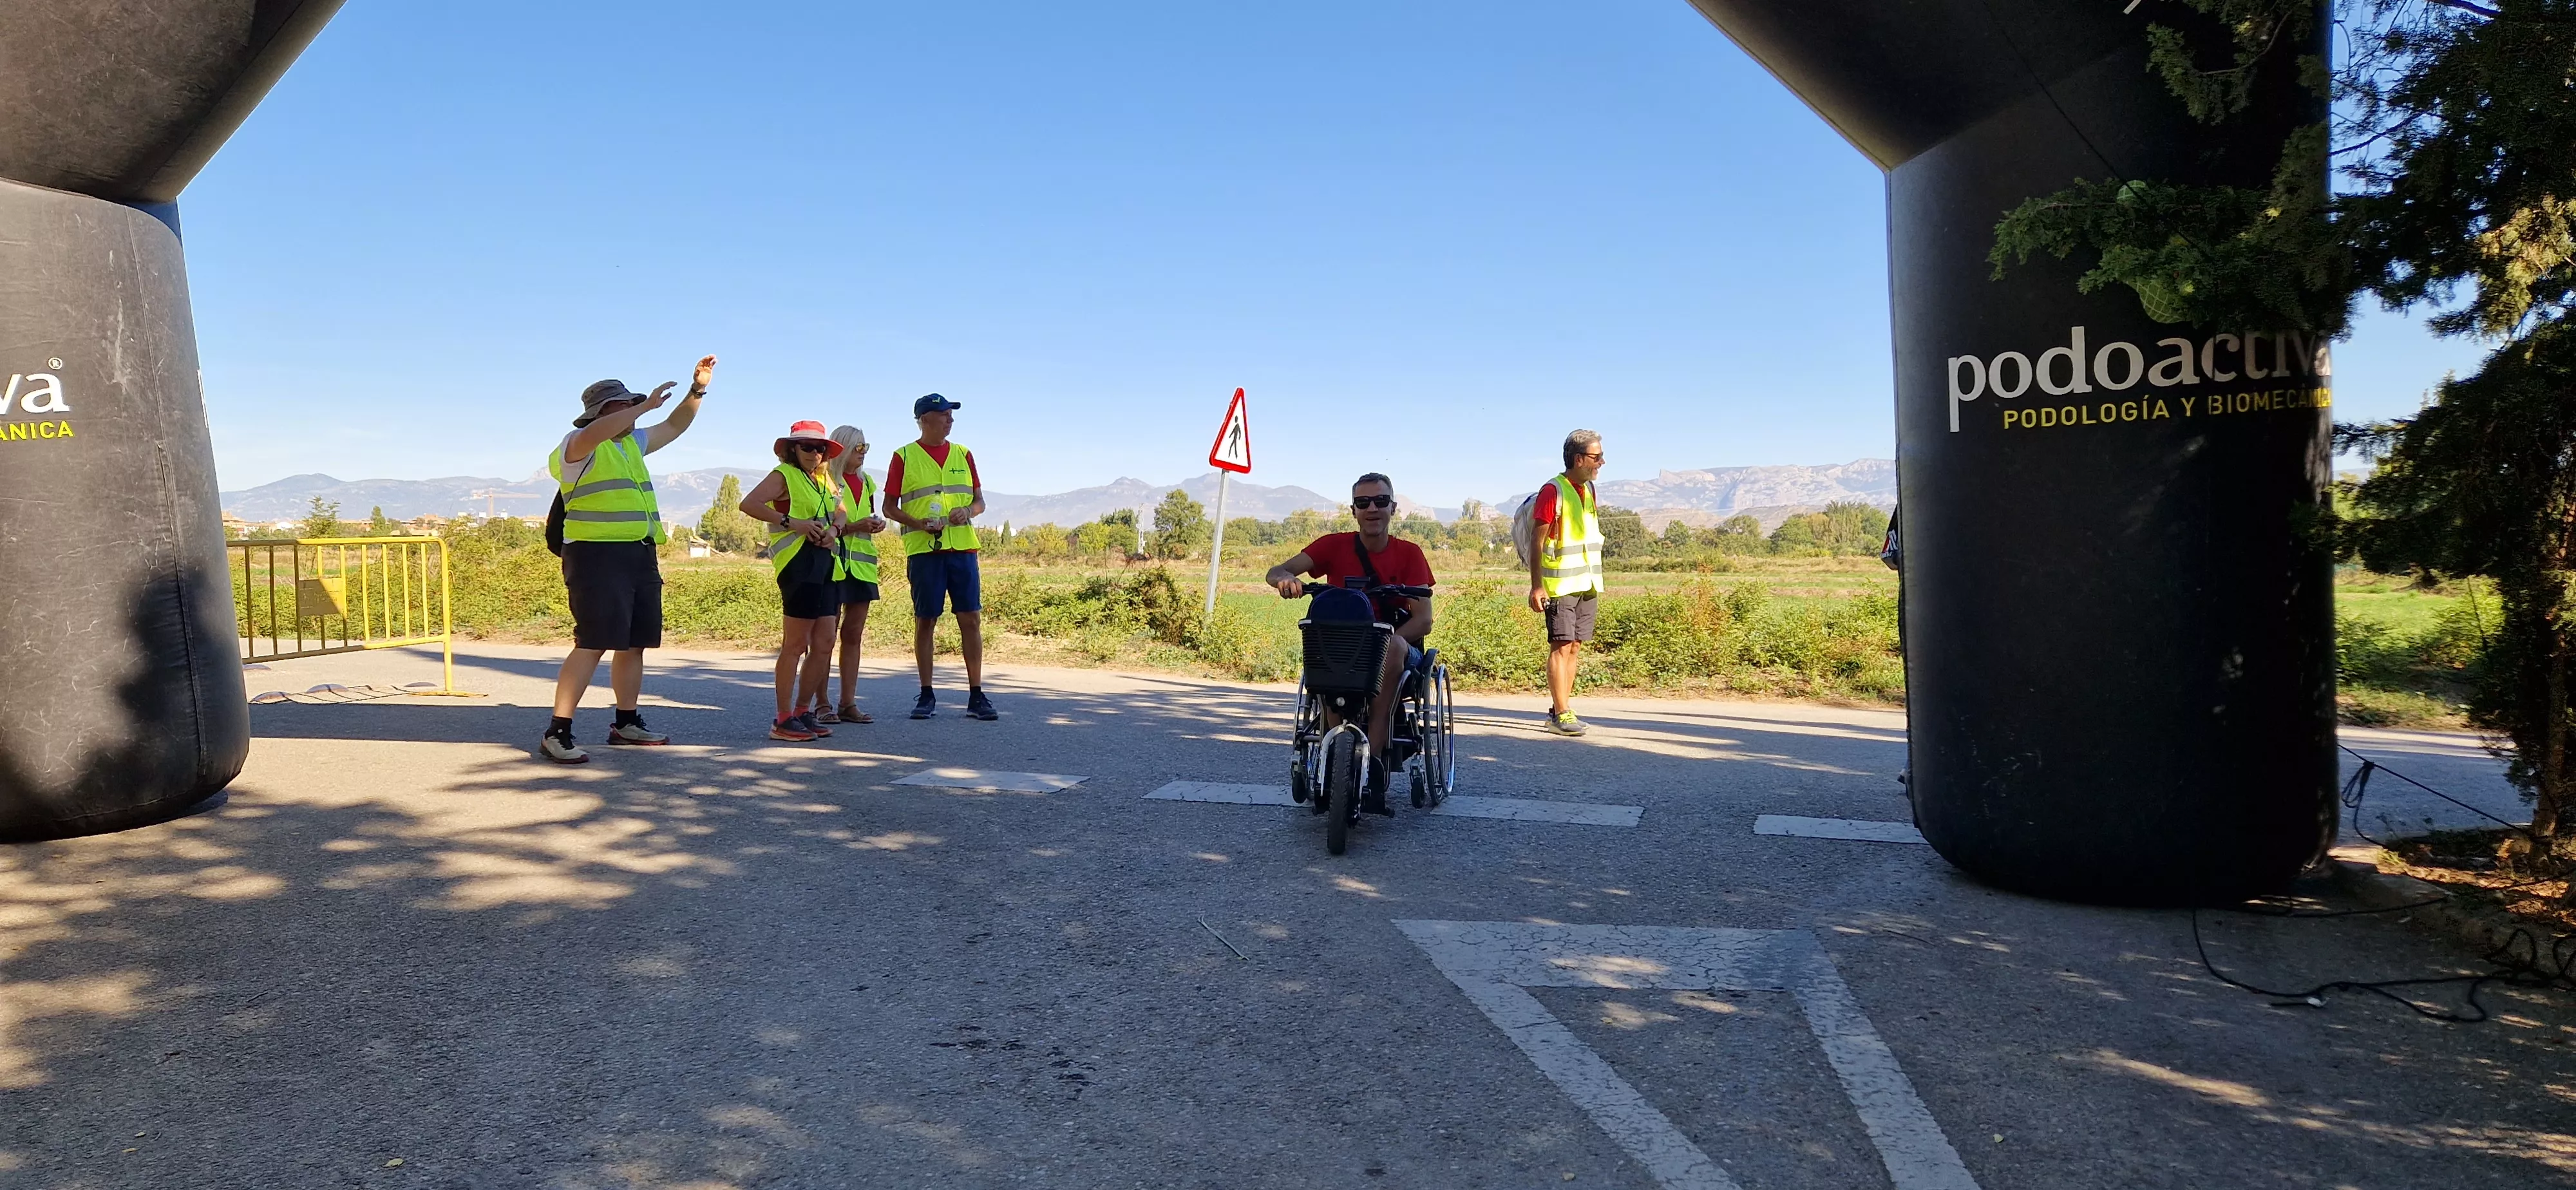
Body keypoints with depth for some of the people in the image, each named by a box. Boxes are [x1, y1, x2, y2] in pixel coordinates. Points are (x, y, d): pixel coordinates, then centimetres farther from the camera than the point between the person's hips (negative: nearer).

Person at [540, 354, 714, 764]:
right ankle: (556, 734, -12)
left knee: (634, 643, 11)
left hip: (640, 556, 9)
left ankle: (627, 723, 22)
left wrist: (698, 389, 17)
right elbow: (595, 432, -28)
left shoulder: (632, 443, 20)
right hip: (598, 556, -9)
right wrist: (646, 405, -26)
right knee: (593, 644, -14)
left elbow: (675, 426, 29)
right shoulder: (579, 445, -4)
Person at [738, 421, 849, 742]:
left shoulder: (825, 480, 20)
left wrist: (834, 529, 10)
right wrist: (792, 522, -19)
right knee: (796, 644, -6)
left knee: (823, 645, 9)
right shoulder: (784, 475, -2)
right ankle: (784, 719, 1)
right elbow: (749, 504, -15)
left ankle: (803, 712, 20)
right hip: (799, 564, -8)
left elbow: (841, 512, 33)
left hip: (827, 565, 8)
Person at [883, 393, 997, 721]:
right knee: (925, 621, 1)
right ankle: (926, 696, 11)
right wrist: (918, 523, -13)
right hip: (923, 550, -3)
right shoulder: (904, 457, 4)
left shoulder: (963, 455, 14)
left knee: (971, 619, -1)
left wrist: (968, 512, -6)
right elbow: (890, 508, 4)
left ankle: (976, 695, 5)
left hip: (962, 547, 3)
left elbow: (979, 500, 17)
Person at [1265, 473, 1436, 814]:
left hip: (1392, 645, 0)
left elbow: (1423, 620, -9)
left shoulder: (1409, 554, 0)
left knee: (1394, 649, -36)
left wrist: (1388, 640, -28)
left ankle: (1373, 759, -39)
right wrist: (1285, 577, -38)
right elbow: (1274, 573, -12)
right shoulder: (1335, 545, 0)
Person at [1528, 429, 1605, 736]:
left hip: (1588, 584, 8)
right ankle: (1561, 714, -6)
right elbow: (1537, 542, -12)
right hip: (1560, 584, -8)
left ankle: (1559, 709, 13)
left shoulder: (1589, 489, 14)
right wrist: (1536, 587, -16)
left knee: (1575, 647, 7)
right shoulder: (1553, 491, -11)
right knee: (1561, 646, -7)